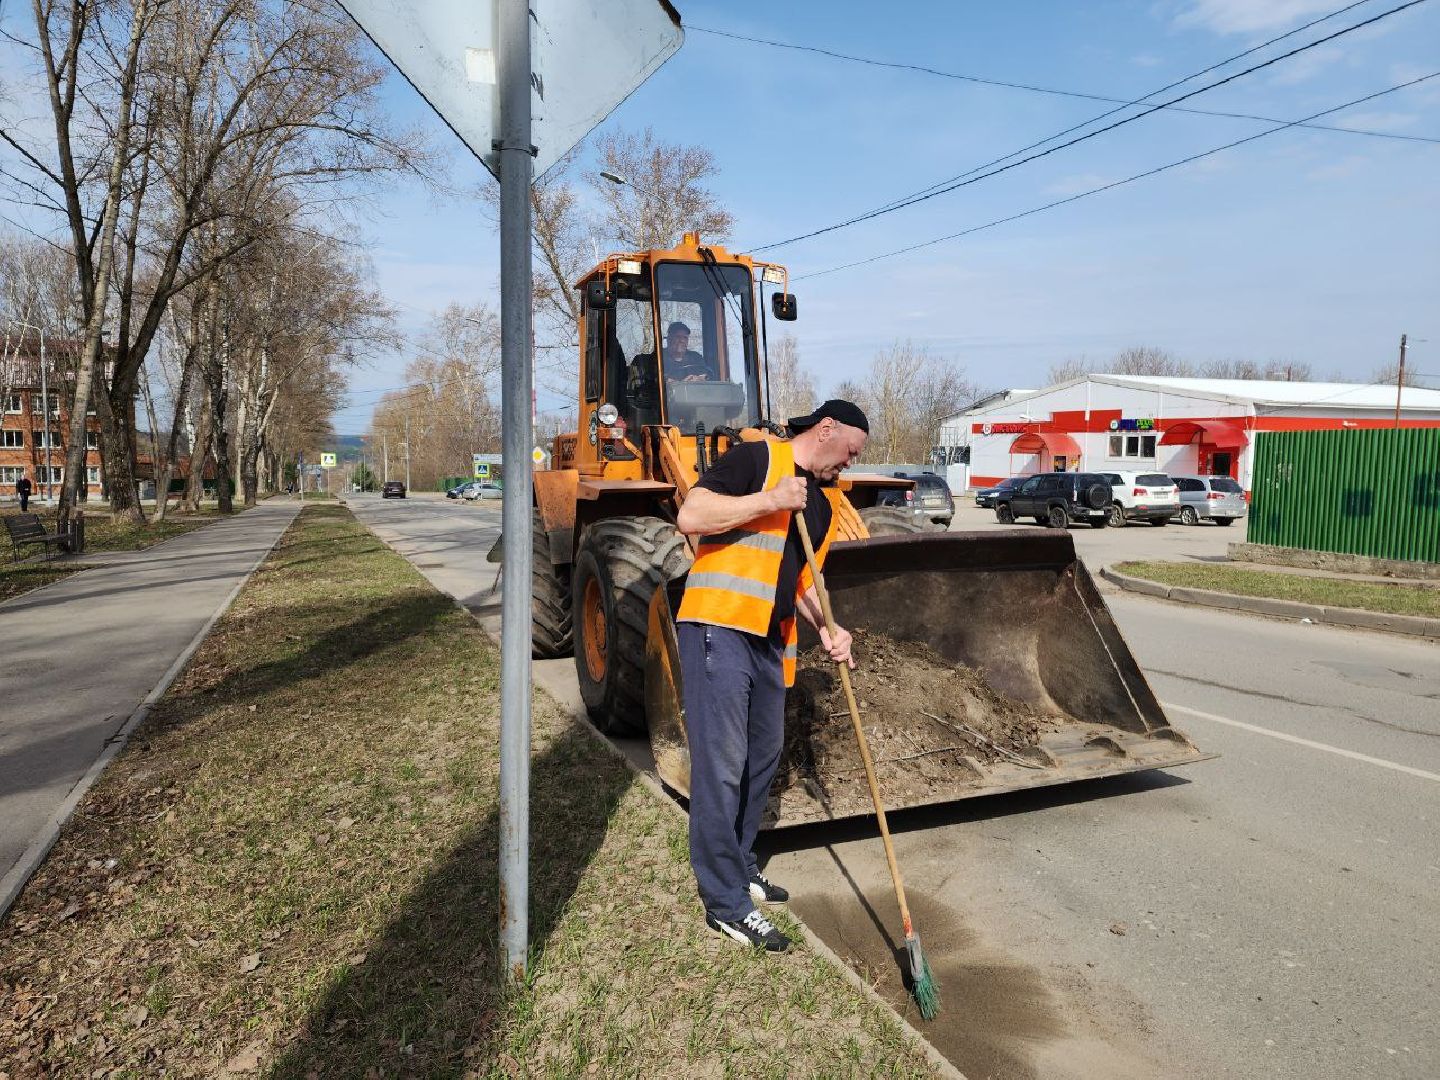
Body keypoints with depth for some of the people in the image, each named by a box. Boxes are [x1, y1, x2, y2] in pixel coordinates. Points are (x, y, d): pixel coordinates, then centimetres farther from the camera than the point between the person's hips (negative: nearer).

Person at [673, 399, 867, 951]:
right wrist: (770, 501, -17)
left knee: (762, 759, 17)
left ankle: (737, 866, 35)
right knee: (721, 765, -5)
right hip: (718, 627, -9)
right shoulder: (755, 459, -6)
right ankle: (726, 902, 4)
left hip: (770, 642, 9)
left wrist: (827, 627, 4)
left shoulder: (821, 505, 19)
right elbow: (690, 517, -16)